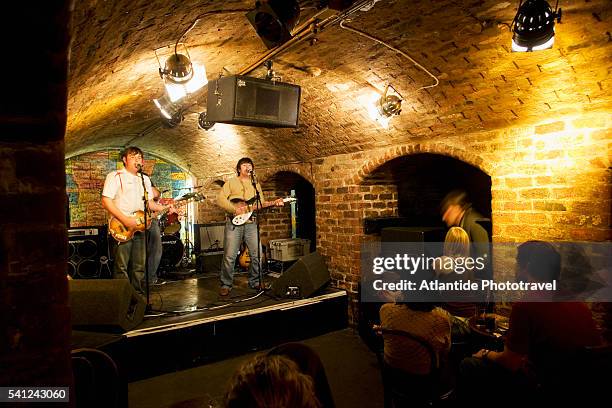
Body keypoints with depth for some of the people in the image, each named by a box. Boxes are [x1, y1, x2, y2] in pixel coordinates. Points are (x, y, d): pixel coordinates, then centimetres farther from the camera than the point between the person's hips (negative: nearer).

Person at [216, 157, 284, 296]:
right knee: (229, 256, -5)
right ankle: (226, 285, 10)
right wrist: (235, 209, -14)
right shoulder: (231, 182, 8)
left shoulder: (256, 184, 21)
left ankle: (255, 281, 19)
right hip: (234, 222, -3)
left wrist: (274, 203, -2)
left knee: (257, 254, 1)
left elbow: (261, 203, 16)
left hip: (251, 223, 4)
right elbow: (220, 199, -2)